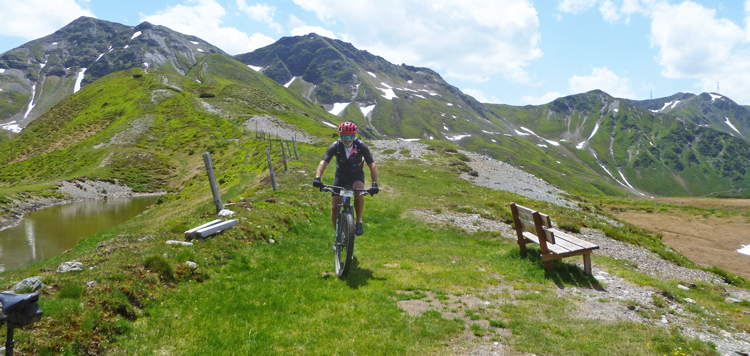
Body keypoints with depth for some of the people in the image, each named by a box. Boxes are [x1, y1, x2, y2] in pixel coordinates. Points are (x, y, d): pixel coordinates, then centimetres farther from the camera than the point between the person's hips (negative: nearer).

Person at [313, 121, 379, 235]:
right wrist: (317, 178, -50)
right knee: (335, 208, -10)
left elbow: (372, 165, -25)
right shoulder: (335, 146, -21)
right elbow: (323, 162, -31)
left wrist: (374, 184, -39)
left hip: (357, 175, -1)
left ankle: (359, 221, -13)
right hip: (341, 175, 1)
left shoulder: (361, 146, -22)